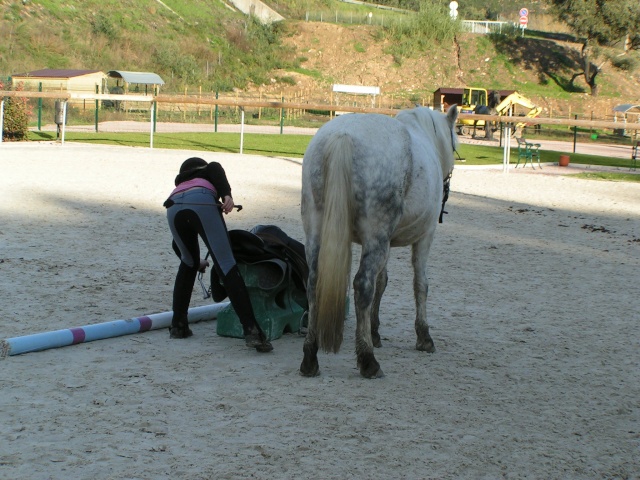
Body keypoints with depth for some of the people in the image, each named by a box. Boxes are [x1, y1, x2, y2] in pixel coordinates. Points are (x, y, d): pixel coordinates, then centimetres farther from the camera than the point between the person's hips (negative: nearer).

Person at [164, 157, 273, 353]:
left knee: (188, 263, 28)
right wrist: (226, 195, -8)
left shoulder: (179, 186, 46)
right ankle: (252, 331, -19)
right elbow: (215, 167, 7)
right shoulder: (208, 172, 38)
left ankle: (178, 326, 24)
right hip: (202, 201, -4)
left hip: (173, 207, 4)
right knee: (226, 265, -8)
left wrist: (195, 261, 67)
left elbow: (177, 244, 50)